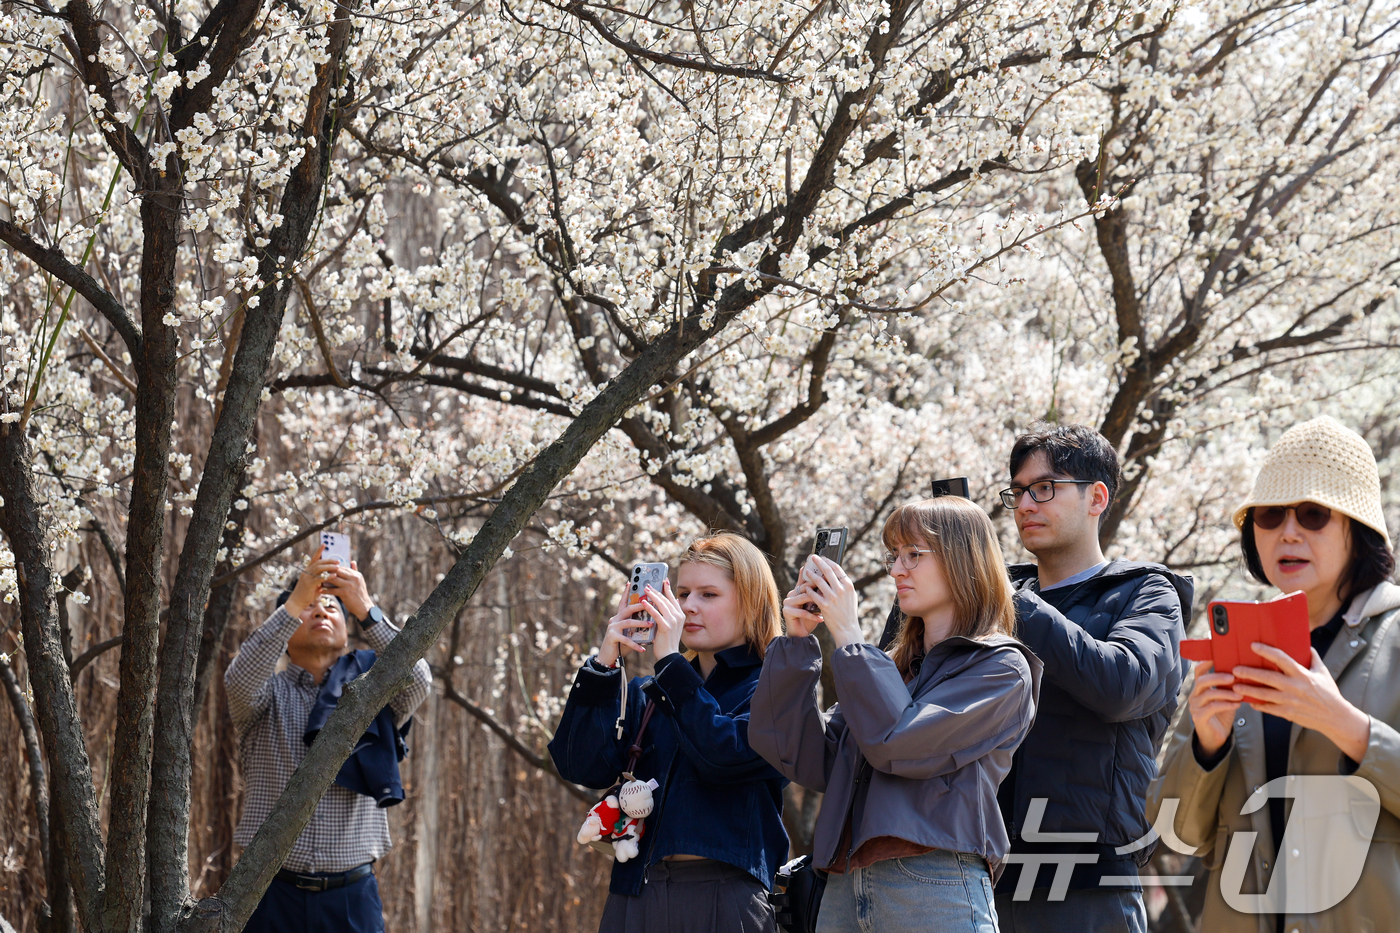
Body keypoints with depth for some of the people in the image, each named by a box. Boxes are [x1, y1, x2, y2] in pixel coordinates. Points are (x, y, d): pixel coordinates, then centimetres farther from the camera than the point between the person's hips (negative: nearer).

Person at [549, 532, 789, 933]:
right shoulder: (647, 693, 15)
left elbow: (724, 757, -17)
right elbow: (585, 767, 1)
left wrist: (670, 660, -13)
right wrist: (605, 662, -6)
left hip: (726, 896, -4)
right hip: (636, 895, 4)